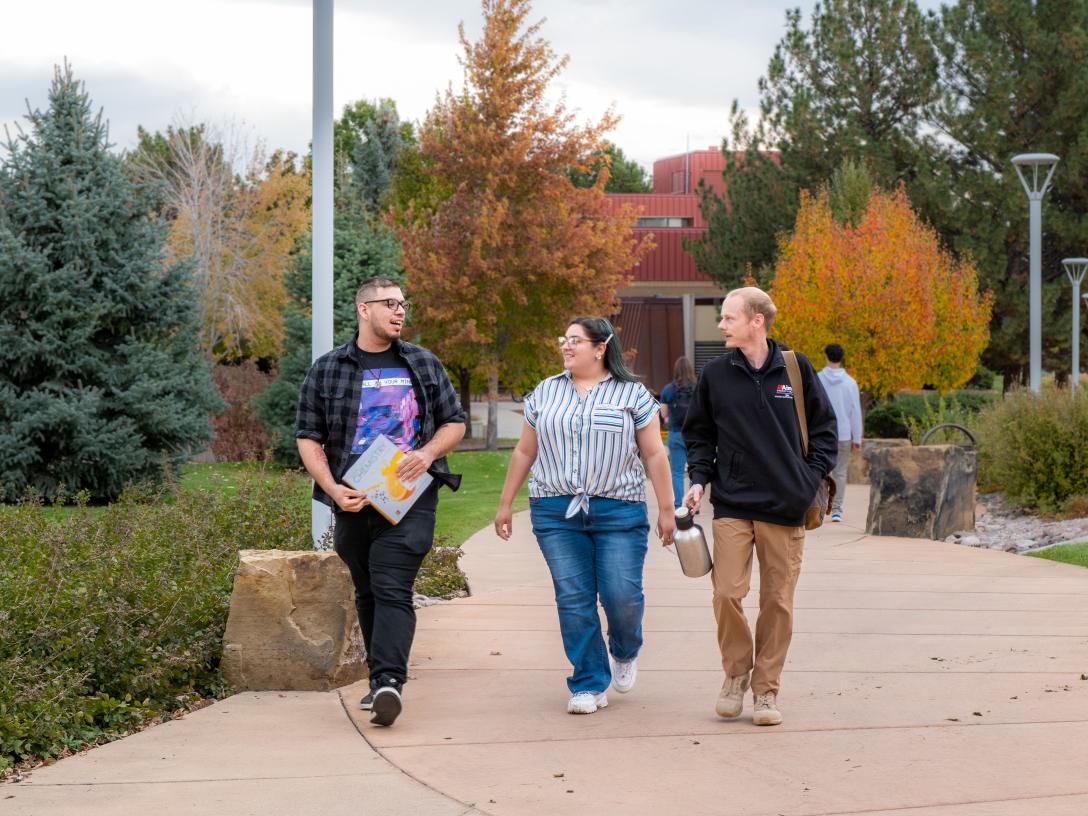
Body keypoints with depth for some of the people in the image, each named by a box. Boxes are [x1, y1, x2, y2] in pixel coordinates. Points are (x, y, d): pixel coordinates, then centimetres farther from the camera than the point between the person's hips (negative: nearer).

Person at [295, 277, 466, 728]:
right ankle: (381, 679, 21)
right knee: (367, 593, 10)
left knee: (392, 589, -15)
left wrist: (428, 453, -6)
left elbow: (455, 421, 14)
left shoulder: (424, 364, 10)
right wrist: (333, 490, -9)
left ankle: (389, 681, -25)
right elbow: (308, 437, 5)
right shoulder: (327, 370, 6)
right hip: (353, 500, 2)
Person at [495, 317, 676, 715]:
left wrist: (666, 508, 0)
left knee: (622, 595, -7)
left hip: (619, 512, -2)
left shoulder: (632, 394, 4)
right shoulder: (545, 394, 12)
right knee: (573, 600, -3)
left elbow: (654, 454, 4)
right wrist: (505, 504, 15)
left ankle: (625, 653, 26)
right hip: (556, 513, 2)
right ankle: (589, 685, 7)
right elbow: (524, 452, 16)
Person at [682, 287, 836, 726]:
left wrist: (811, 478, 0)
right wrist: (699, 479, 1)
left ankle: (766, 688, 15)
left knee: (777, 601, 3)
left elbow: (824, 427, 10)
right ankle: (736, 671, 13)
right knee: (727, 593, -10)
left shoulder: (796, 369, 1)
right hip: (732, 507, 0)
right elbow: (698, 432, 14)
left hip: (786, 508, 0)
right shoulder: (716, 373, 4)